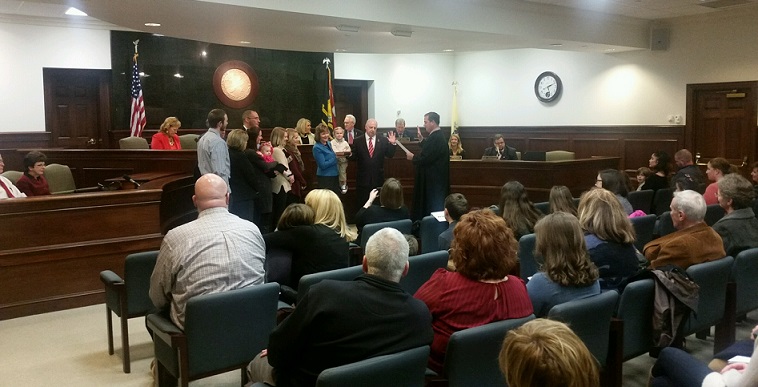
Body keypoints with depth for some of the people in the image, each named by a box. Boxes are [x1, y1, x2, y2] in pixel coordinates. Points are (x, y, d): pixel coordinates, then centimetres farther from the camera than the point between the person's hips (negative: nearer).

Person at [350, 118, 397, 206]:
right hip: (363, 178, -1)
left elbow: (390, 155, 2)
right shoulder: (357, 141, -2)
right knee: (362, 204, 7)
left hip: (378, 178, 1)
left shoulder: (383, 140, 2)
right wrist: (351, 145, -21)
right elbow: (353, 158, -4)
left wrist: (392, 144, -13)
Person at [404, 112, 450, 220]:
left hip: (433, 179, -11)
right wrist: (421, 138, 15)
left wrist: (413, 157, -8)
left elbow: (426, 158, -25)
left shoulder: (435, 138, -22)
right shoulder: (438, 136, 10)